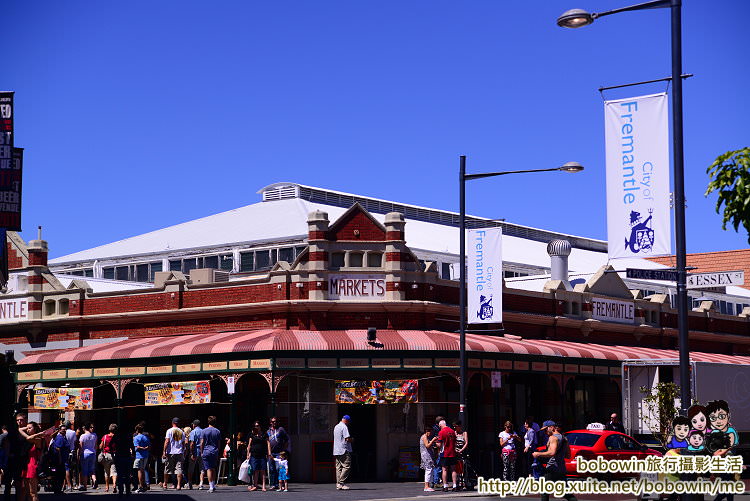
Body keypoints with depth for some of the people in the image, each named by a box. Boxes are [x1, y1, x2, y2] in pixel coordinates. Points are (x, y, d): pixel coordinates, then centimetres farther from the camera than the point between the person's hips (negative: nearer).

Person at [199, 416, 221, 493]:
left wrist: (201, 452, 4)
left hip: (206, 452, -3)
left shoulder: (204, 431, -3)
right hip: (215, 452, 3)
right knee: (213, 469, 15)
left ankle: (211, 487, -9)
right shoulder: (217, 431, 4)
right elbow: (219, 444, 8)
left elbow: (202, 443, -4)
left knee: (209, 469, -4)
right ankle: (213, 485, 17)